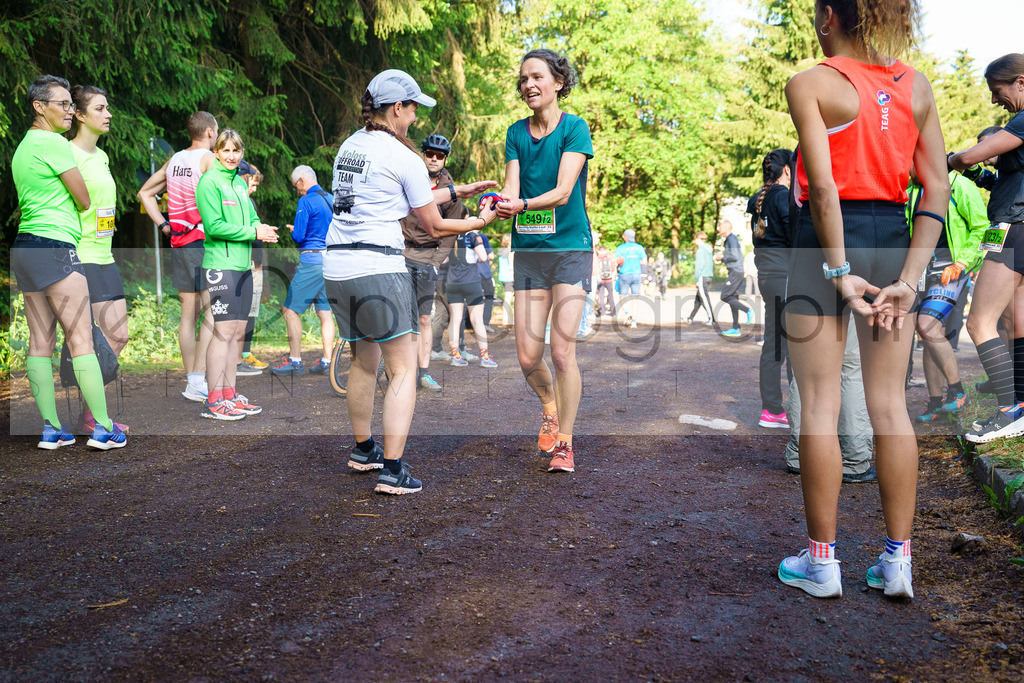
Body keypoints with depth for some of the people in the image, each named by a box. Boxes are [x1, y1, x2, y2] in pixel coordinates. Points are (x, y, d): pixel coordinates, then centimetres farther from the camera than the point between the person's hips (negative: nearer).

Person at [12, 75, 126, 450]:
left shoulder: (22, 147, 20)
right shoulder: (54, 143, -9)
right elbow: (84, 200, -4)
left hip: (25, 246, 10)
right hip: (55, 247, -9)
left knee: (40, 341, 6)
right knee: (81, 340, -8)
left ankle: (52, 429, 9)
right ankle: (103, 428, -5)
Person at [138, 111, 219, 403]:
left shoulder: (174, 159, 15)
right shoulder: (209, 159, -7)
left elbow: (145, 193, 20)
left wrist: (164, 225, 14)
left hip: (178, 242, 8)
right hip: (202, 240, -7)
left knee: (189, 312, 11)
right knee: (212, 311, -7)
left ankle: (191, 381, 15)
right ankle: (197, 381, -13)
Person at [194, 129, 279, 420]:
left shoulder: (241, 183, 17)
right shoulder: (209, 181, -7)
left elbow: (253, 218, 19)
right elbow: (215, 226, -14)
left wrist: (260, 229, -4)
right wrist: (252, 232, -12)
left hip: (243, 265, 8)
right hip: (220, 264, -8)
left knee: (237, 332, 10)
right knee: (223, 331, -7)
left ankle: (230, 394, 18)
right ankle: (214, 401, -1)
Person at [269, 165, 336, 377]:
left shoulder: (306, 201, -9)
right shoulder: (332, 200, 14)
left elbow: (298, 236, -13)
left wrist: (292, 230, 10)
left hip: (312, 260, -8)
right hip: (332, 261, 8)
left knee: (291, 309, -1)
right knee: (325, 311, 9)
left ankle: (295, 360, -2)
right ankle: (326, 361, 9)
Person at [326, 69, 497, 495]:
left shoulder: (349, 145, 16)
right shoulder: (403, 157, -6)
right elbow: (434, 227, -1)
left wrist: (457, 191, 26)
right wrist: (480, 222, 14)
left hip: (337, 268, 8)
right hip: (379, 269, -8)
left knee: (363, 361, 22)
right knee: (403, 369, -1)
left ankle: (363, 451, 35)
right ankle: (392, 470, -6)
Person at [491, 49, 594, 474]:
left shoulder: (575, 128, -3)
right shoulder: (516, 132, 10)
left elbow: (563, 191, -15)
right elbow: (512, 189, -1)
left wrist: (523, 205, -33)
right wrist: (499, 203, -24)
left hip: (570, 247, -4)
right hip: (528, 250, 4)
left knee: (562, 351, -8)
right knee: (528, 358, 2)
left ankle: (564, 444, 7)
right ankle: (550, 406, 34)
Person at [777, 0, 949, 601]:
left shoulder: (811, 84, -5)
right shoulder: (917, 86, 9)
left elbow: (823, 187, -16)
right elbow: (937, 187, 2)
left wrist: (838, 272, -13)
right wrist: (908, 279, -1)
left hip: (828, 240, -5)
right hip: (893, 239, 5)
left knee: (820, 403, 2)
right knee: (891, 404, 9)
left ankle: (821, 562, 11)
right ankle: (898, 562, 16)